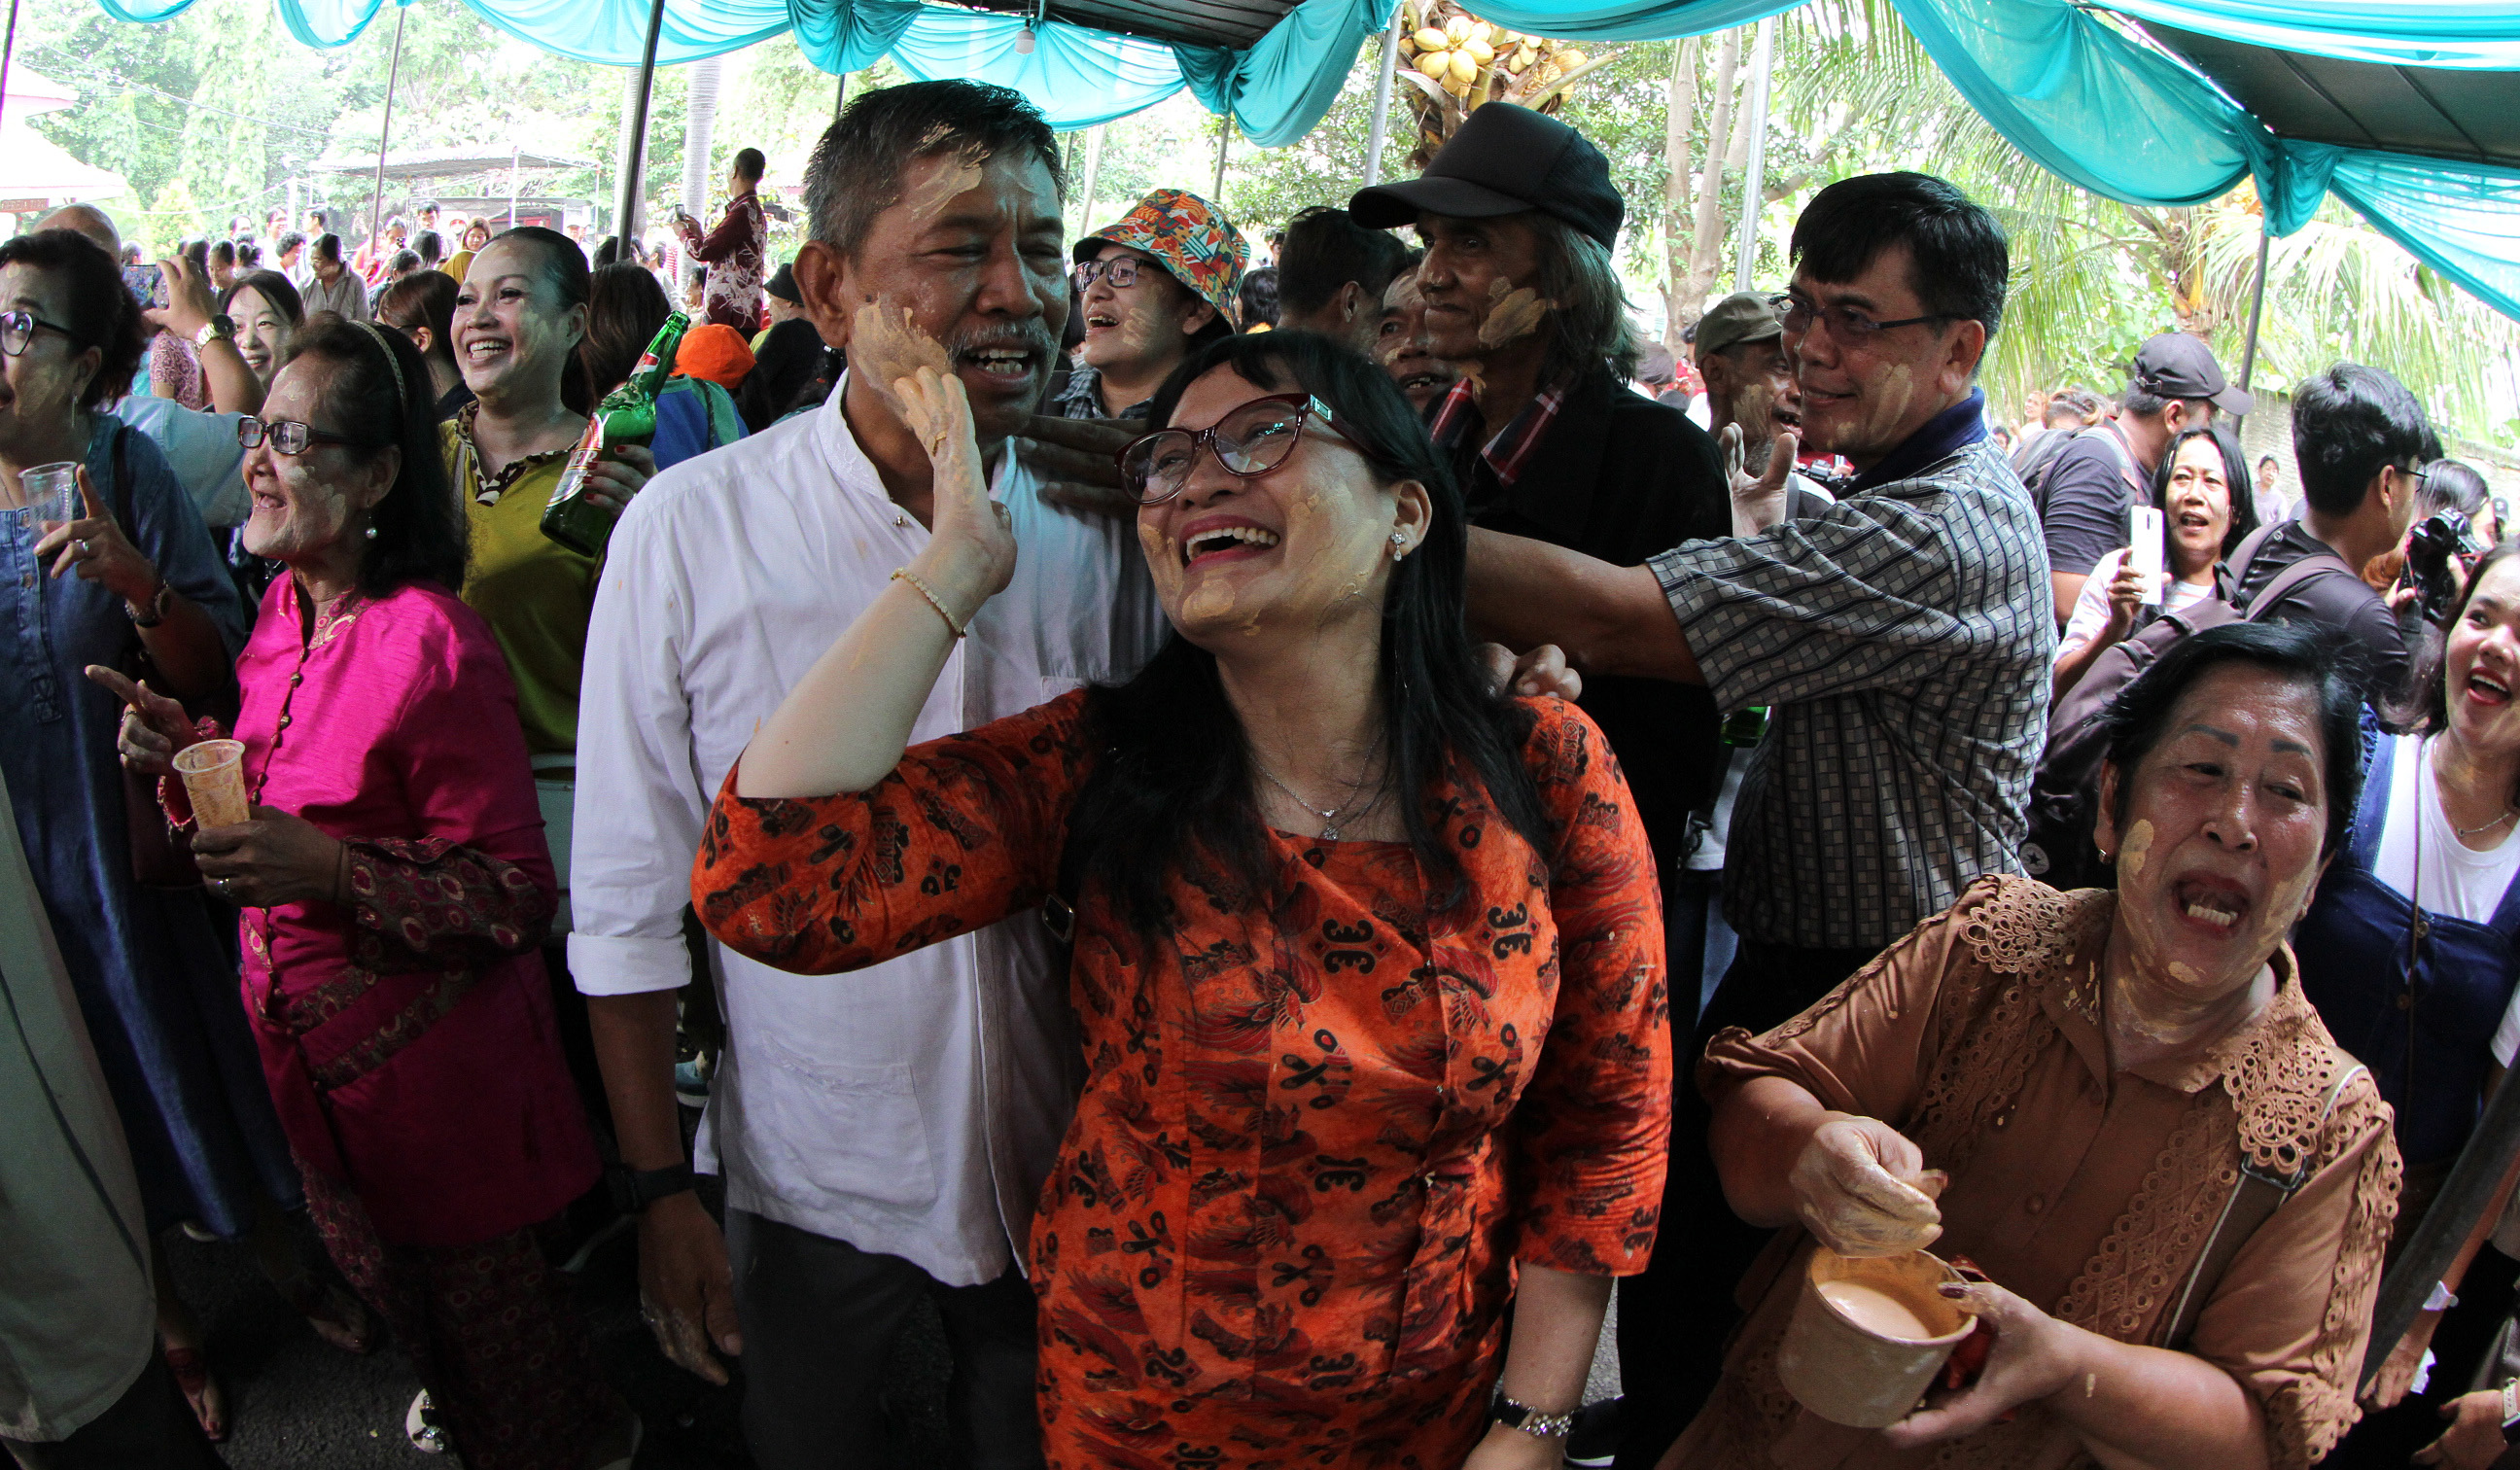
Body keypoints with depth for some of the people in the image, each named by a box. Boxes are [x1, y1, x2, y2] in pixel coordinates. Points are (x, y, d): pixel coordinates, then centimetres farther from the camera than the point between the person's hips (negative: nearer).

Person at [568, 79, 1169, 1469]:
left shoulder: (1108, 528, -9)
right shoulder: (691, 529, -15)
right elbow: (630, 897, -9)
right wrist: (661, 1188, -6)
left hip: (1062, 1162, 2)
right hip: (810, 1174, -1)